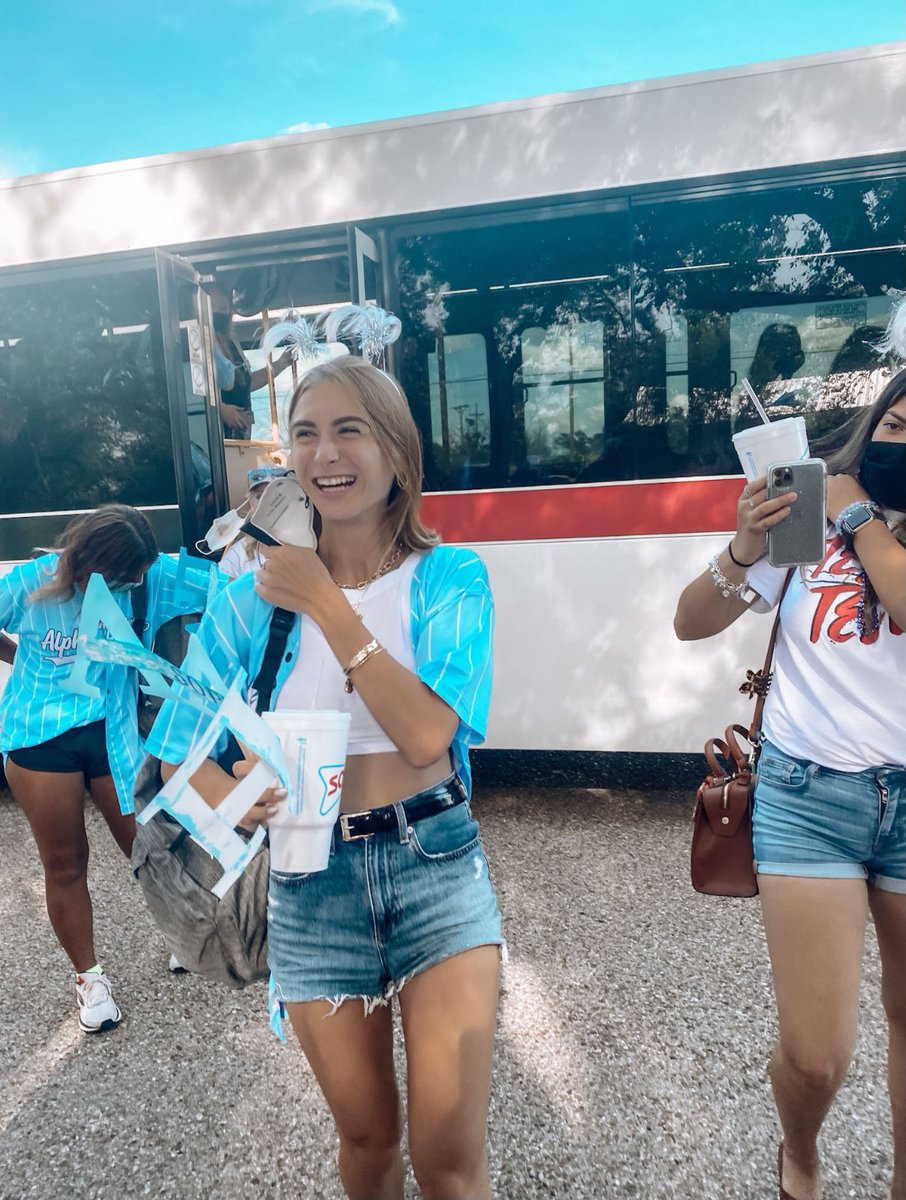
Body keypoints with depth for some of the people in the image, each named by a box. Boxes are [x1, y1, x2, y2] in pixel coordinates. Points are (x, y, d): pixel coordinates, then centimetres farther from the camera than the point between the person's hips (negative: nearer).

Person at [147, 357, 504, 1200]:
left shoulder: (448, 576, -7)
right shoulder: (252, 595, -3)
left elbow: (425, 735, -20)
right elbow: (183, 750, -2)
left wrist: (326, 601, -20)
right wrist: (241, 802, -24)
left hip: (436, 864, -1)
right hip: (312, 879, 2)